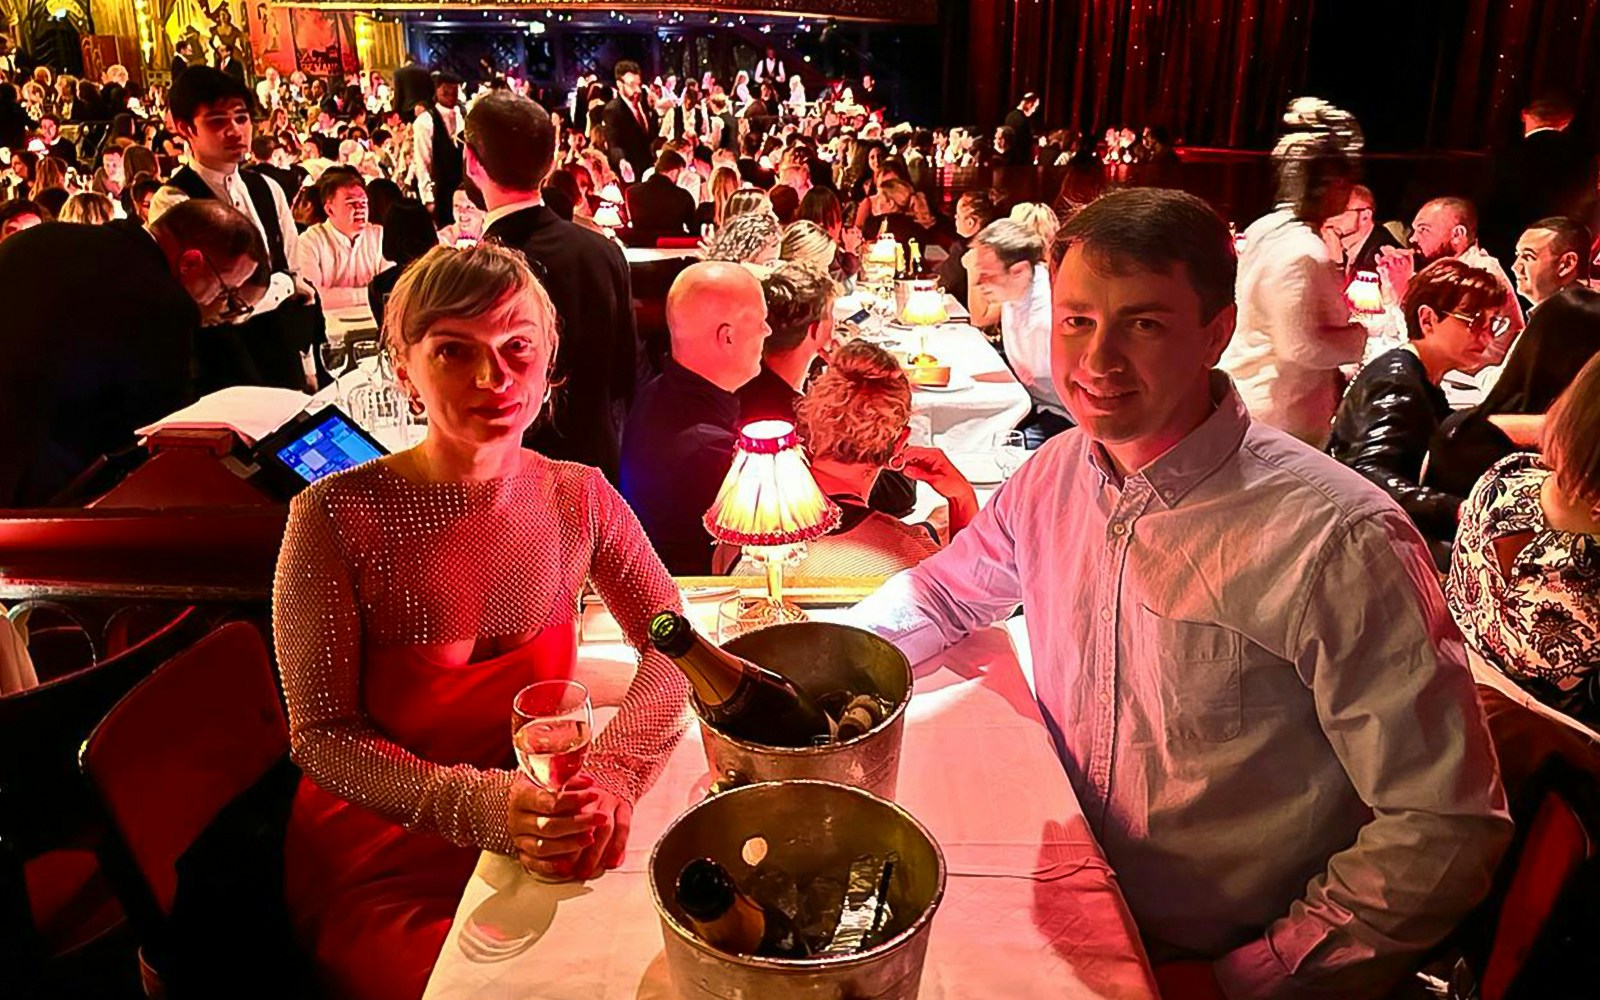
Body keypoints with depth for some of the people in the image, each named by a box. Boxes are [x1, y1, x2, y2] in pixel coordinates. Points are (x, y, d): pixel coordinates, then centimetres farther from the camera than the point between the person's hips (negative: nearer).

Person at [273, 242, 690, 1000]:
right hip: (383, 862, -3)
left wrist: (614, 772, -22)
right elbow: (322, 734, -13)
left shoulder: (575, 497, -7)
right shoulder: (336, 517, -18)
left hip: (547, 836, 3)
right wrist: (481, 807, -27)